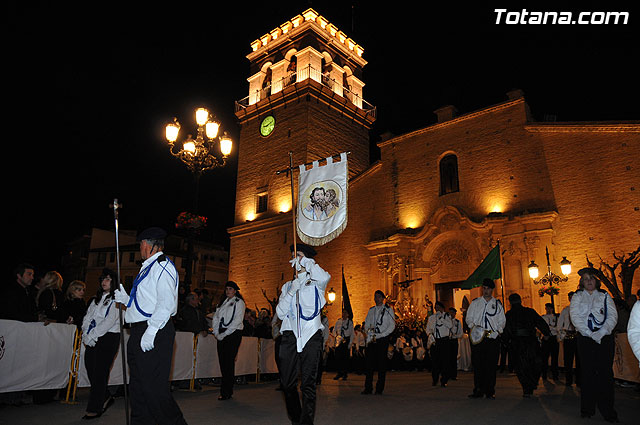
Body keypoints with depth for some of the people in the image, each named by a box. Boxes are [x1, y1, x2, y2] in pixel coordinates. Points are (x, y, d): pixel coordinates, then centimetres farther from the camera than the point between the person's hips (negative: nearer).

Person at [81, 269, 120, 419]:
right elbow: (87, 317, 13)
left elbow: (110, 320, -13)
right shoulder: (96, 299, 19)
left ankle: (94, 409, 5)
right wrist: (86, 334, -3)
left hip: (108, 338, -7)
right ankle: (105, 398, 25)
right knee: (90, 369, 6)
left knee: (100, 373, -5)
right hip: (92, 339, 7)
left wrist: (92, 335, -14)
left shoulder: (116, 299, -4)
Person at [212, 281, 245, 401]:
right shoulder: (222, 302, 19)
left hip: (233, 333, -6)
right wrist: (216, 333, 0)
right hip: (222, 335, 6)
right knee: (222, 361, 3)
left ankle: (226, 392, -5)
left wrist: (224, 334, -13)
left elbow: (238, 320, -9)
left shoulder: (239, 302, 1)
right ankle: (227, 390, 14)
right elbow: (216, 317, 15)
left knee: (229, 361, -9)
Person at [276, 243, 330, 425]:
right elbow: (280, 313, 10)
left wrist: (306, 262, -9)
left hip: (311, 335, -4)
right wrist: (291, 291, -3)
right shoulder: (287, 286, 20)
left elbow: (324, 277, -18)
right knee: (287, 382, 5)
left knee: (308, 383, -5)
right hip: (290, 335, 4)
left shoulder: (315, 283, 9)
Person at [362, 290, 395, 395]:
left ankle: (379, 388, 5)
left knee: (381, 363, -2)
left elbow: (392, 325, -5)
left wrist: (379, 335, -13)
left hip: (383, 339, -4)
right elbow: (366, 324, 13)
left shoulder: (388, 310, 2)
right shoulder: (371, 310, 16)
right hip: (371, 339, 4)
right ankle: (368, 388, 5)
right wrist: (370, 335, -6)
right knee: (369, 362, -1)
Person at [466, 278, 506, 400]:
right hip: (477, 337, 0)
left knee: (491, 365, -1)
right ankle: (478, 391, 6)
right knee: (477, 364, -2)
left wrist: (497, 331, -6)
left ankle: (490, 392, 8)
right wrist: (473, 326, -8)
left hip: (492, 338, 0)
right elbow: (469, 318, 11)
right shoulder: (475, 303, 13)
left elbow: (502, 321, 11)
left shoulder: (498, 304, 13)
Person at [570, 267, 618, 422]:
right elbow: (575, 317, -1)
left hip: (604, 338, 0)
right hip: (585, 339, 0)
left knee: (605, 372, -3)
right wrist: (590, 333, -12)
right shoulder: (577, 297, 9)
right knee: (587, 372, 0)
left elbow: (612, 316, 2)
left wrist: (601, 333, -11)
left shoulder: (605, 296, 11)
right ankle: (587, 408, 8)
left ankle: (608, 410, 4)